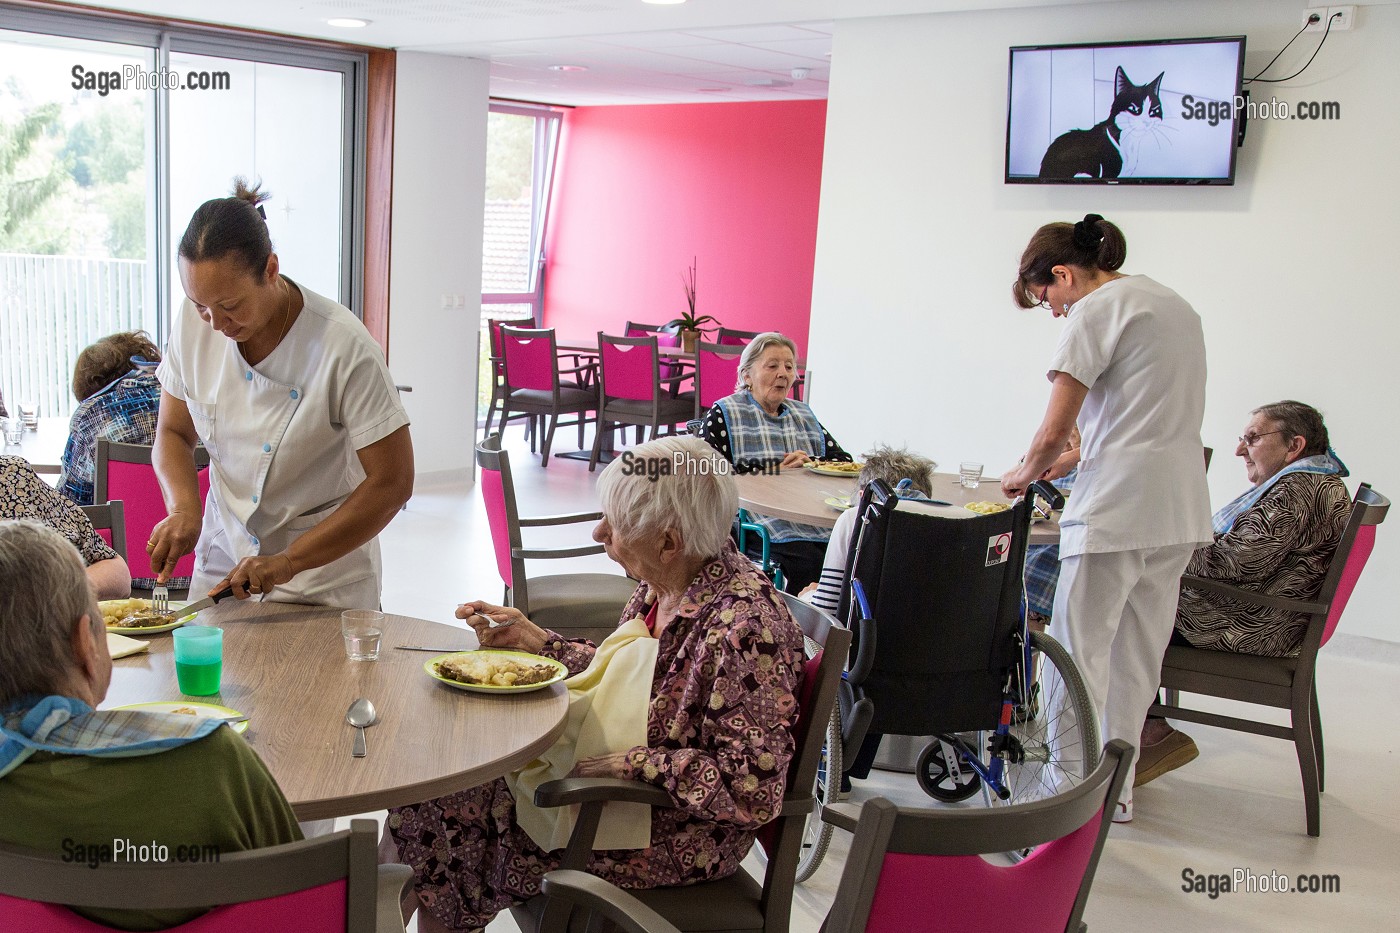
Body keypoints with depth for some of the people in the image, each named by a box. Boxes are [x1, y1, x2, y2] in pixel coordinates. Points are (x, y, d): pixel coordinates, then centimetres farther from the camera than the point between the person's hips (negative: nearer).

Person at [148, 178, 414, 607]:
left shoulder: (345, 348, -22)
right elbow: (174, 433, 6)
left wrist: (288, 563, -23)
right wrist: (184, 509, -14)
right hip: (223, 562, 4)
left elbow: (392, 483, -19)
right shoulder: (192, 322, -8)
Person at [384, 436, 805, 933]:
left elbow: (754, 789, -29)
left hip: (675, 835, -8)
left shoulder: (746, 627, -29)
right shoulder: (663, 584, -2)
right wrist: (532, 638, 3)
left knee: (443, 802, -4)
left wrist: (629, 762, -25)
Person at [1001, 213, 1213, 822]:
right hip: (1184, 508, 9)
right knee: (1138, 656, 14)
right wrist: (1080, 457, 26)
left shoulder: (1094, 311, -7)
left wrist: (1024, 474, 8)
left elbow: (1054, 434, -11)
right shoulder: (1176, 305, 19)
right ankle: (1115, 788, 23)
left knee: (1079, 653, -1)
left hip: (1116, 507, -9)